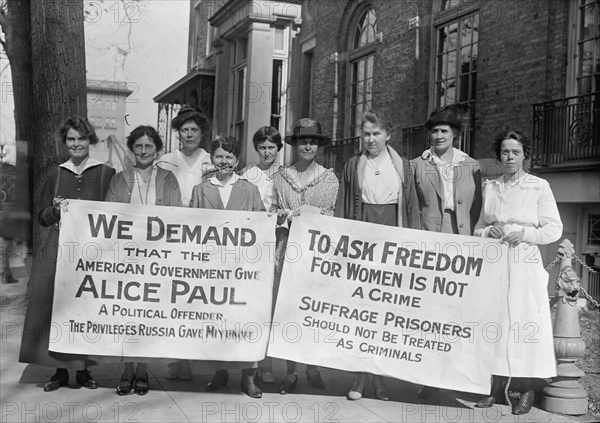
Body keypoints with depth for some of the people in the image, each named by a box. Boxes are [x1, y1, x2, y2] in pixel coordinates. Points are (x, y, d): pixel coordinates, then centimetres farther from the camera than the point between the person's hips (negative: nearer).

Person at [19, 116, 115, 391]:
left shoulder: (106, 174, 2)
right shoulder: (55, 175, 11)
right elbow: (42, 218, 13)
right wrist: (56, 210, -7)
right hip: (58, 249, 3)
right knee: (56, 307, 1)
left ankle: (83, 368, 14)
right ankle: (60, 370, 11)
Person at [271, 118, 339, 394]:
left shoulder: (329, 179, 7)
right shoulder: (281, 176, 10)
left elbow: (327, 215, 1)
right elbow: (272, 212, 11)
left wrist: (294, 213, -9)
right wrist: (289, 215, -8)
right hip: (287, 248, 1)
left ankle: (312, 366, 15)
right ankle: (290, 371, 9)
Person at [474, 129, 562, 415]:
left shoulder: (539, 187, 0)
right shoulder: (490, 187, 11)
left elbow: (554, 229, -1)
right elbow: (478, 227, 18)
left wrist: (524, 233, -13)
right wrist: (490, 231, -4)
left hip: (525, 266, -3)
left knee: (524, 323, -3)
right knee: (495, 323, 3)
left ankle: (526, 390, 7)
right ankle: (497, 387, 11)